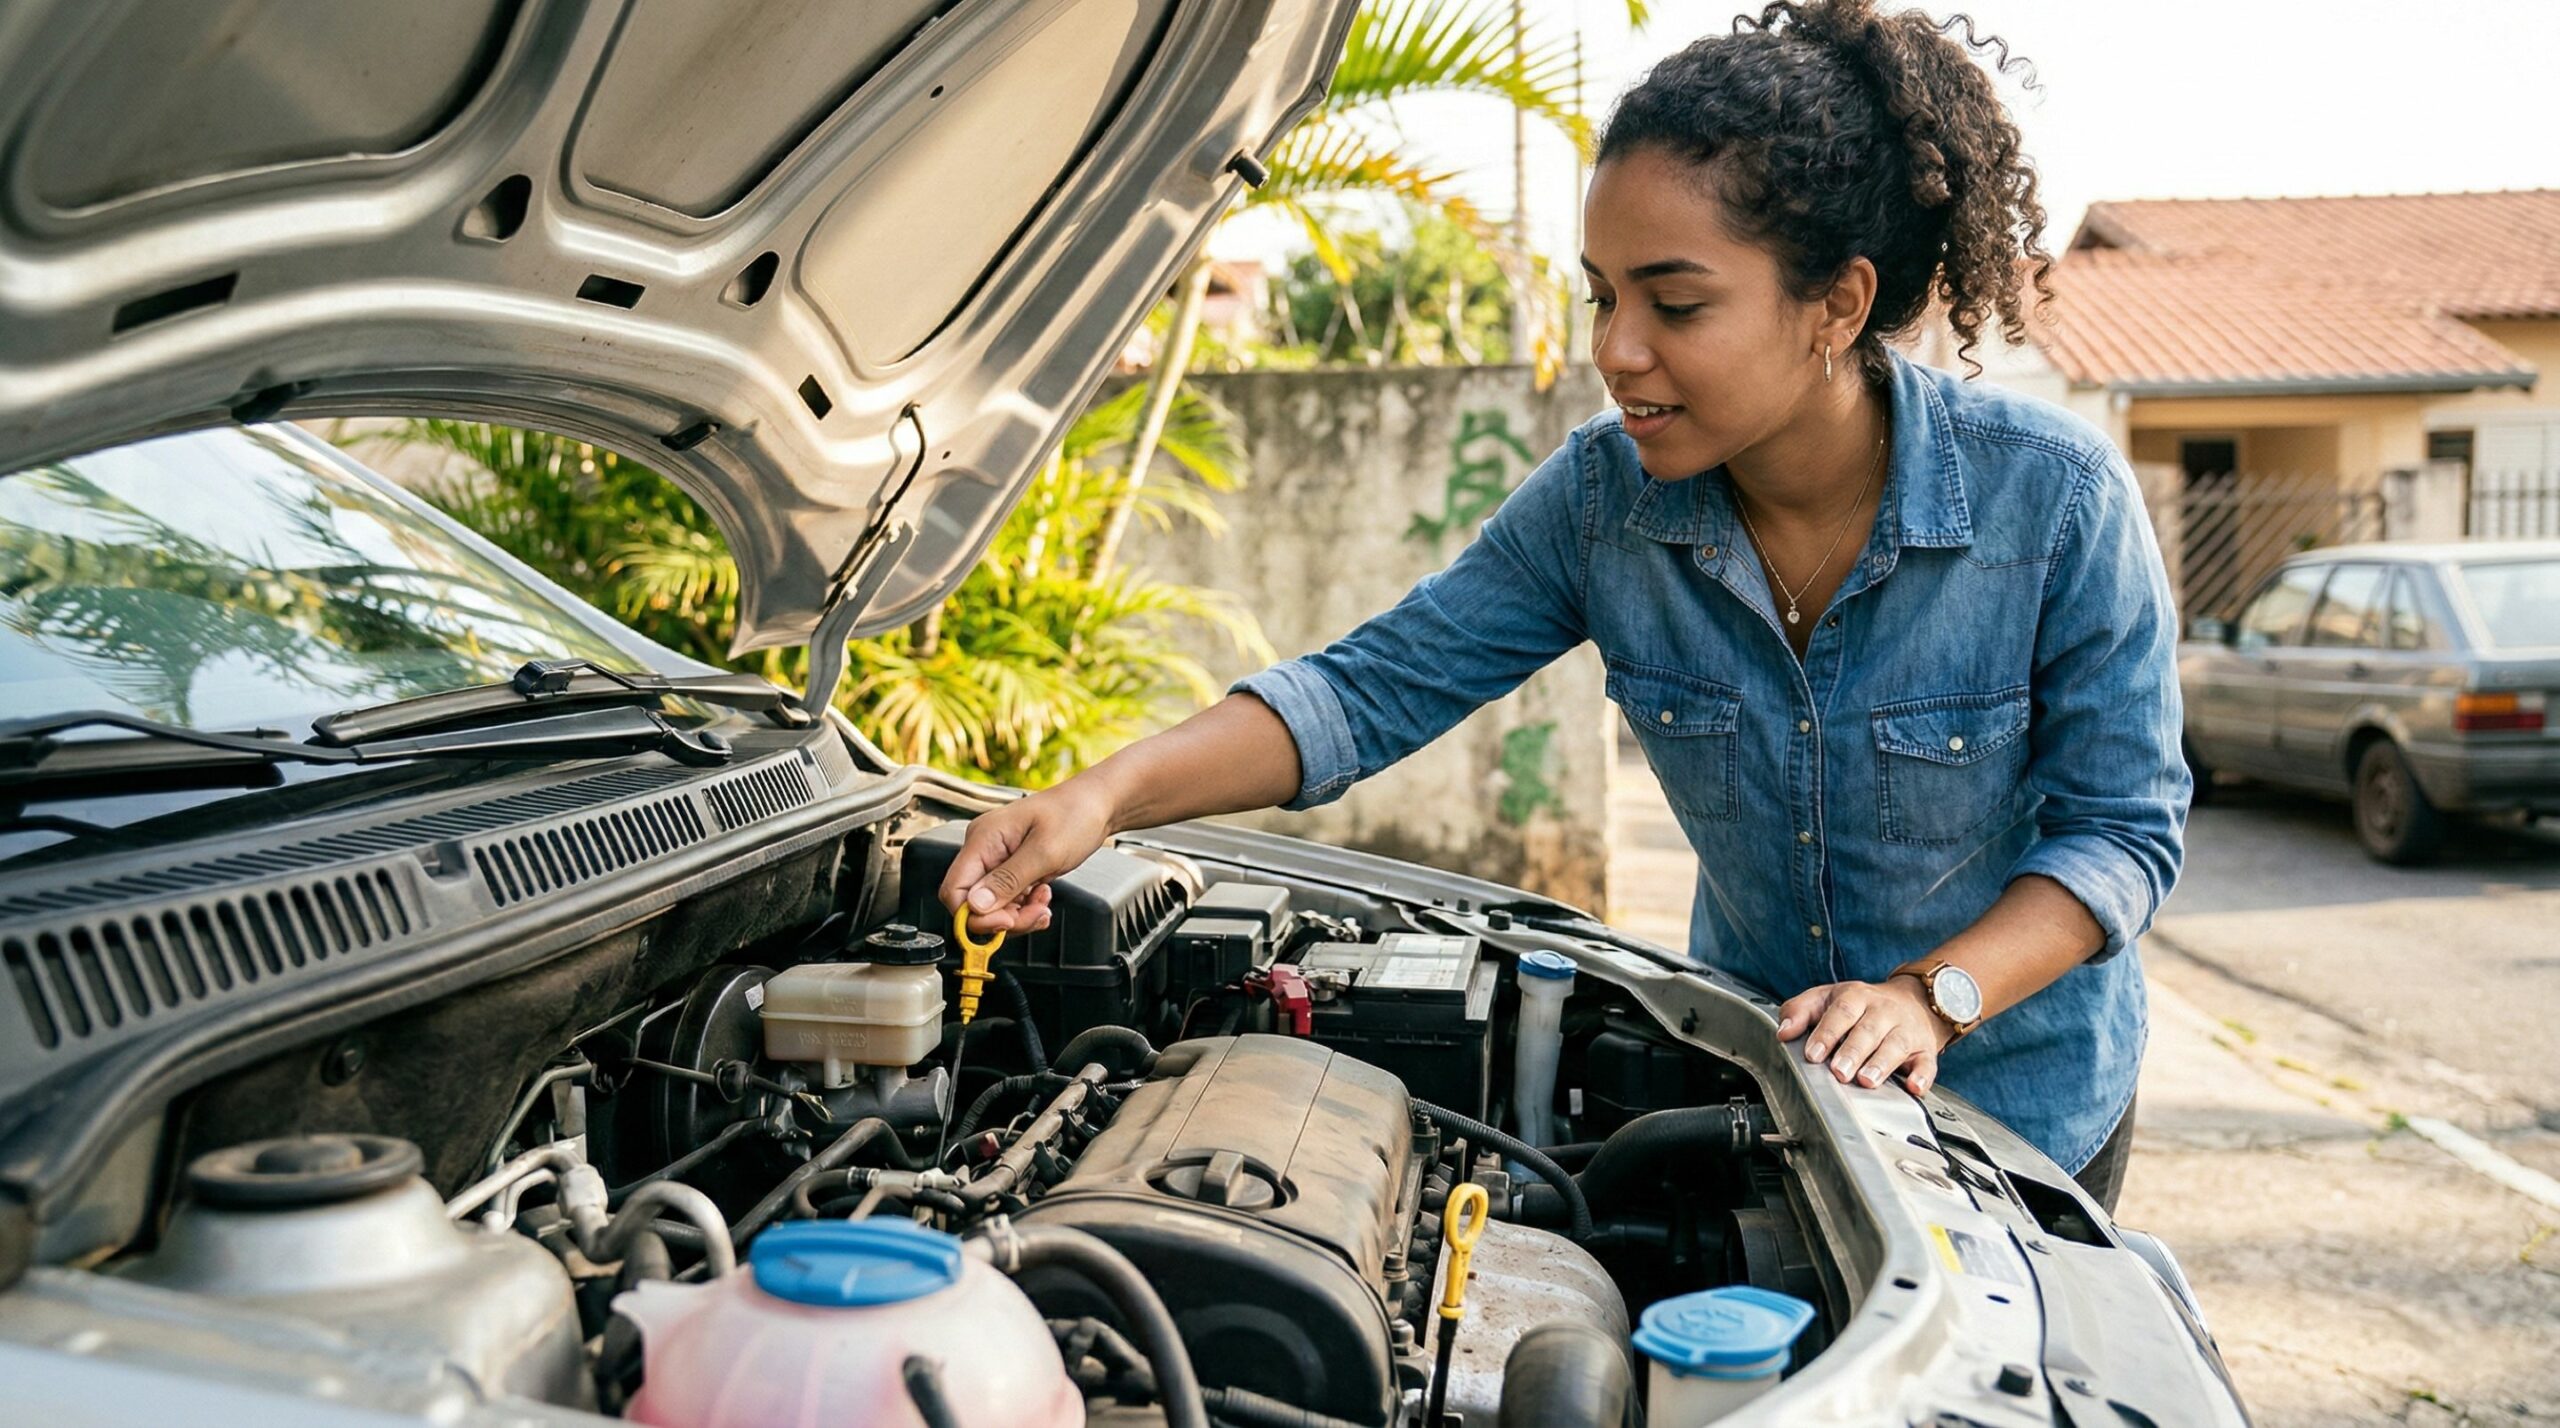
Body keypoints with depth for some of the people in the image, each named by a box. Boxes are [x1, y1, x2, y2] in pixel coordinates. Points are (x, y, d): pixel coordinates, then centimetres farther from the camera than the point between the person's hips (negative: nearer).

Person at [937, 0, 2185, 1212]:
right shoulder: (1604, 498, -17)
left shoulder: (2057, 495, -24)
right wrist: (1111, 790, -30)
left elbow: (2125, 826, -16)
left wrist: (1932, 995, -32)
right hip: (1755, 1079, 3)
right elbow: (1377, 684, -16)